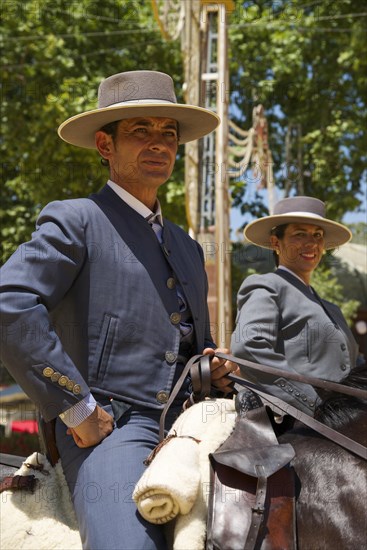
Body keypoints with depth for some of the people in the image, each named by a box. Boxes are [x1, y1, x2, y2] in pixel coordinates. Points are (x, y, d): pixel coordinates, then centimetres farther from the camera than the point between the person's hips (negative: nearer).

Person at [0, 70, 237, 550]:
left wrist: (217, 372, 11)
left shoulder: (188, 248, 23)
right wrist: (77, 409, -16)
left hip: (189, 431, 7)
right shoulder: (75, 221, 0)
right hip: (109, 427, -7)